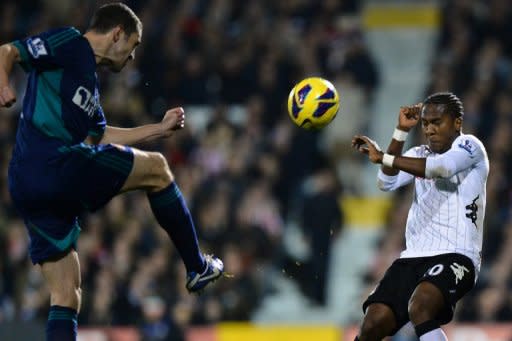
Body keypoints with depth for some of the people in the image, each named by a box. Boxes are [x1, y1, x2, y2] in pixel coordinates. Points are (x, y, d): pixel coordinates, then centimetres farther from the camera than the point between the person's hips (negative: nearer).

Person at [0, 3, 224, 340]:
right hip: (56, 163, -10)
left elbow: (100, 136, 36)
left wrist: (160, 129, 41)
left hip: (27, 187, 10)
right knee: (155, 168, 8)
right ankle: (198, 268, 18)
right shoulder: (69, 44, 2)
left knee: (65, 301, 7)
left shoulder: (88, 77, 28)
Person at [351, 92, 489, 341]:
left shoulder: (469, 146, 1)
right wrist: (401, 132, -2)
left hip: (455, 257, -6)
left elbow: (441, 167, -20)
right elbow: (386, 183, 5)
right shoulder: (419, 155, 22)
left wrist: (382, 157, -24)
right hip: (413, 256, 7)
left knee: (420, 306, -35)